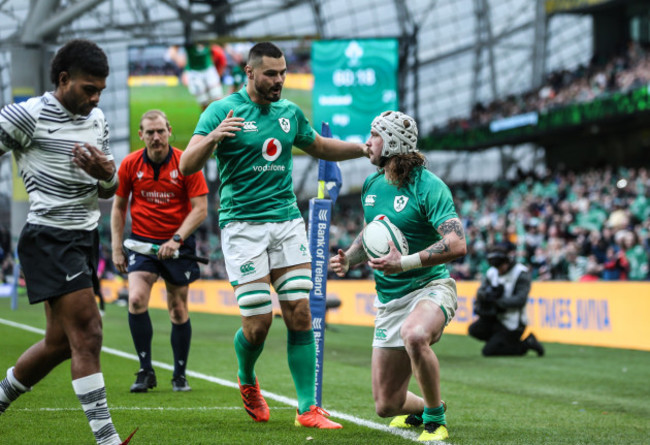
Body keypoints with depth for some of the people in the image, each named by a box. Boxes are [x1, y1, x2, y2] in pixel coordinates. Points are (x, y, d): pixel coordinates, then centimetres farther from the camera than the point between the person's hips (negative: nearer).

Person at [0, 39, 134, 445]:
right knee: (87, 333, -14)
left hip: (85, 237, 8)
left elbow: (109, 191, 16)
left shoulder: (97, 120, 11)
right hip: (49, 239, -8)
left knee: (61, 341, 12)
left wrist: (106, 175, -7)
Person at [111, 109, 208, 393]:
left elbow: (200, 208, -9)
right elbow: (118, 206, 9)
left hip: (178, 244, -1)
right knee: (136, 300, -18)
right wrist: (117, 247, 3)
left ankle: (180, 375, 20)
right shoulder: (130, 164, -2)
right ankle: (145, 372, -8)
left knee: (178, 310, 4)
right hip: (141, 241, 1)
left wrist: (177, 239, -20)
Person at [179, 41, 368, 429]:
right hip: (242, 225, -4)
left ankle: (308, 409, -1)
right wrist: (213, 138, -32)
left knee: (300, 314, -5)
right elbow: (187, 166, -14)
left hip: (288, 221, 4)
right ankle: (247, 380, 25)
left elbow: (322, 147, 29)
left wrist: (369, 149, 16)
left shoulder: (290, 113, 10)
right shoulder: (222, 111, -5)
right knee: (258, 323, -7)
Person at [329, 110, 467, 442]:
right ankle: (424, 408, 40)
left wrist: (405, 262, -32)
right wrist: (349, 259, 6)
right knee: (386, 405, 3)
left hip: (430, 287, -6)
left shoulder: (428, 187, -15)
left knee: (413, 334, -43)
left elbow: (456, 245, -25)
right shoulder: (371, 185, 7)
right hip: (389, 299, 6)